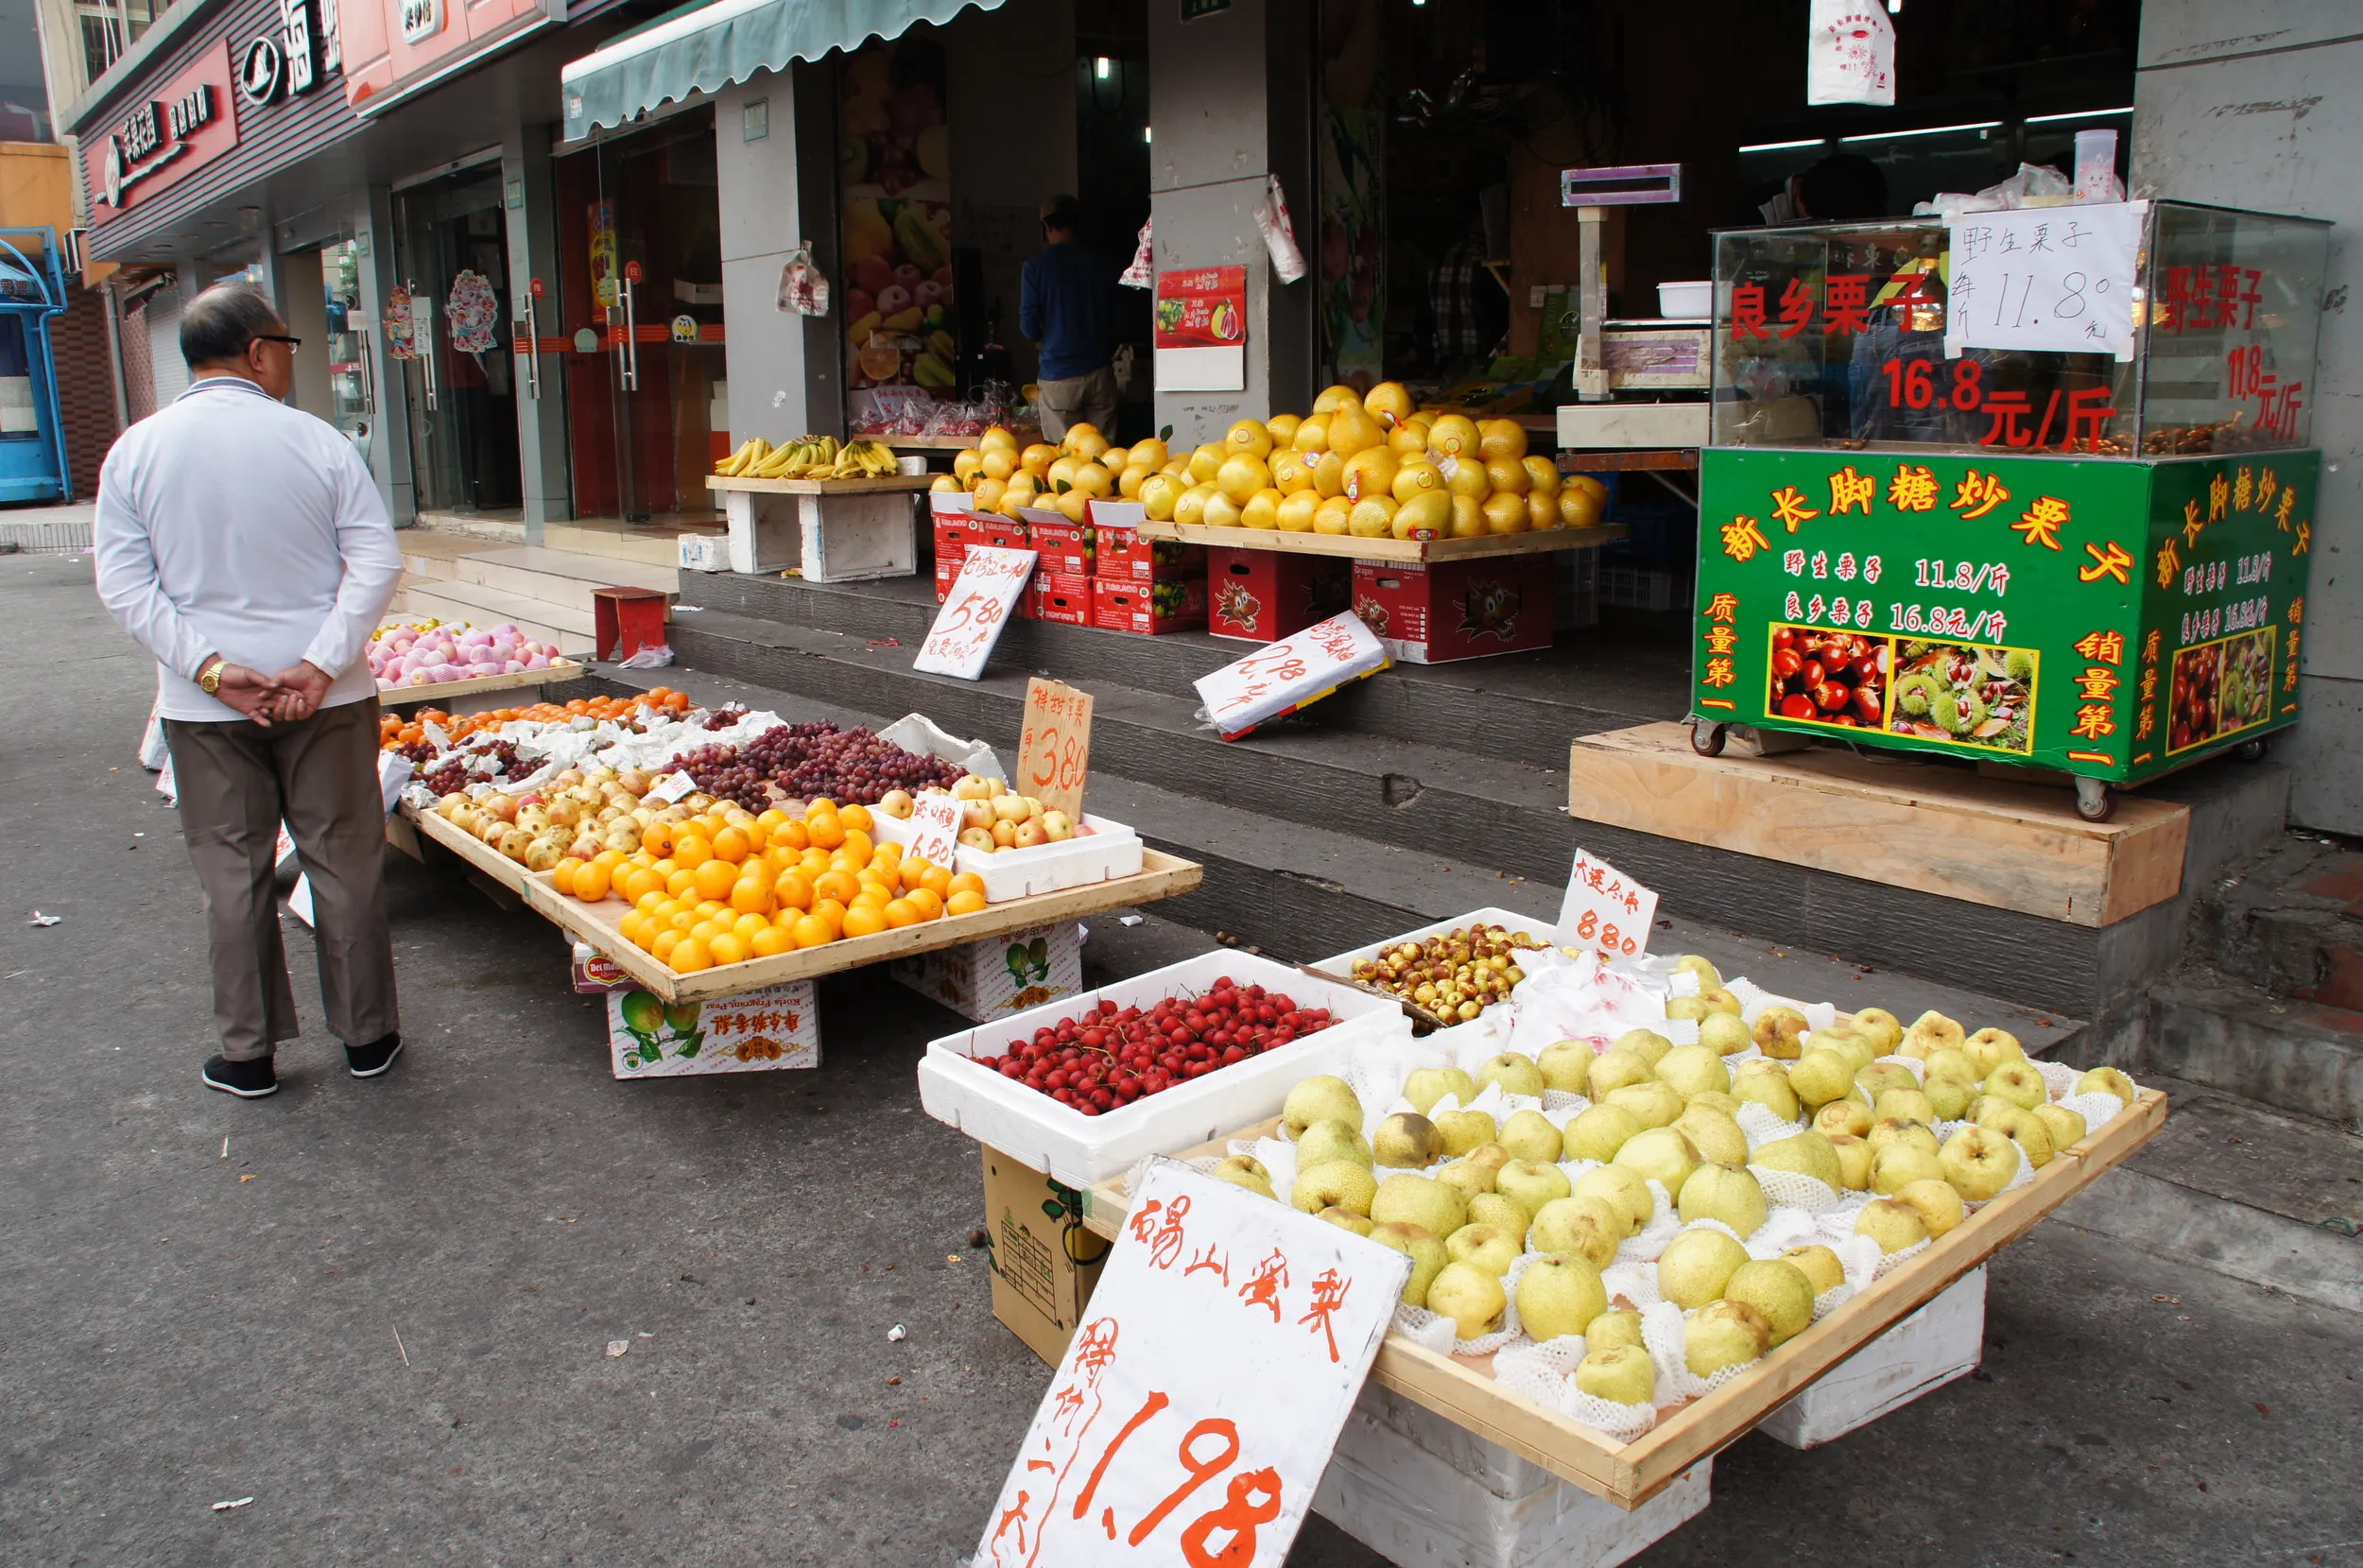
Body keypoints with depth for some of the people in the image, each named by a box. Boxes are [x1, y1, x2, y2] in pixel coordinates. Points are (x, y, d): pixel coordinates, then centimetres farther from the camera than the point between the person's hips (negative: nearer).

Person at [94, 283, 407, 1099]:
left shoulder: (135, 451, 0)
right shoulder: (316, 440, -5)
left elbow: (124, 583, -4)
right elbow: (376, 560, -11)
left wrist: (209, 666, -8)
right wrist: (323, 663, -12)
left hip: (203, 706, 1)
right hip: (324, 695, -1)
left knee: (232, 874, 11)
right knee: (344, 863, 9)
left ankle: (248, 1053, 19)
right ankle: (367, 1035, 20)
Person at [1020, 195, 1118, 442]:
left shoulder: (1036, 265, -4)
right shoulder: (1098, 264, 5)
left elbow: (1028, 323, -6)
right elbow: (1114, 320, 9)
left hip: (1058, 376, -3)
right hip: (1099, 373, 3)